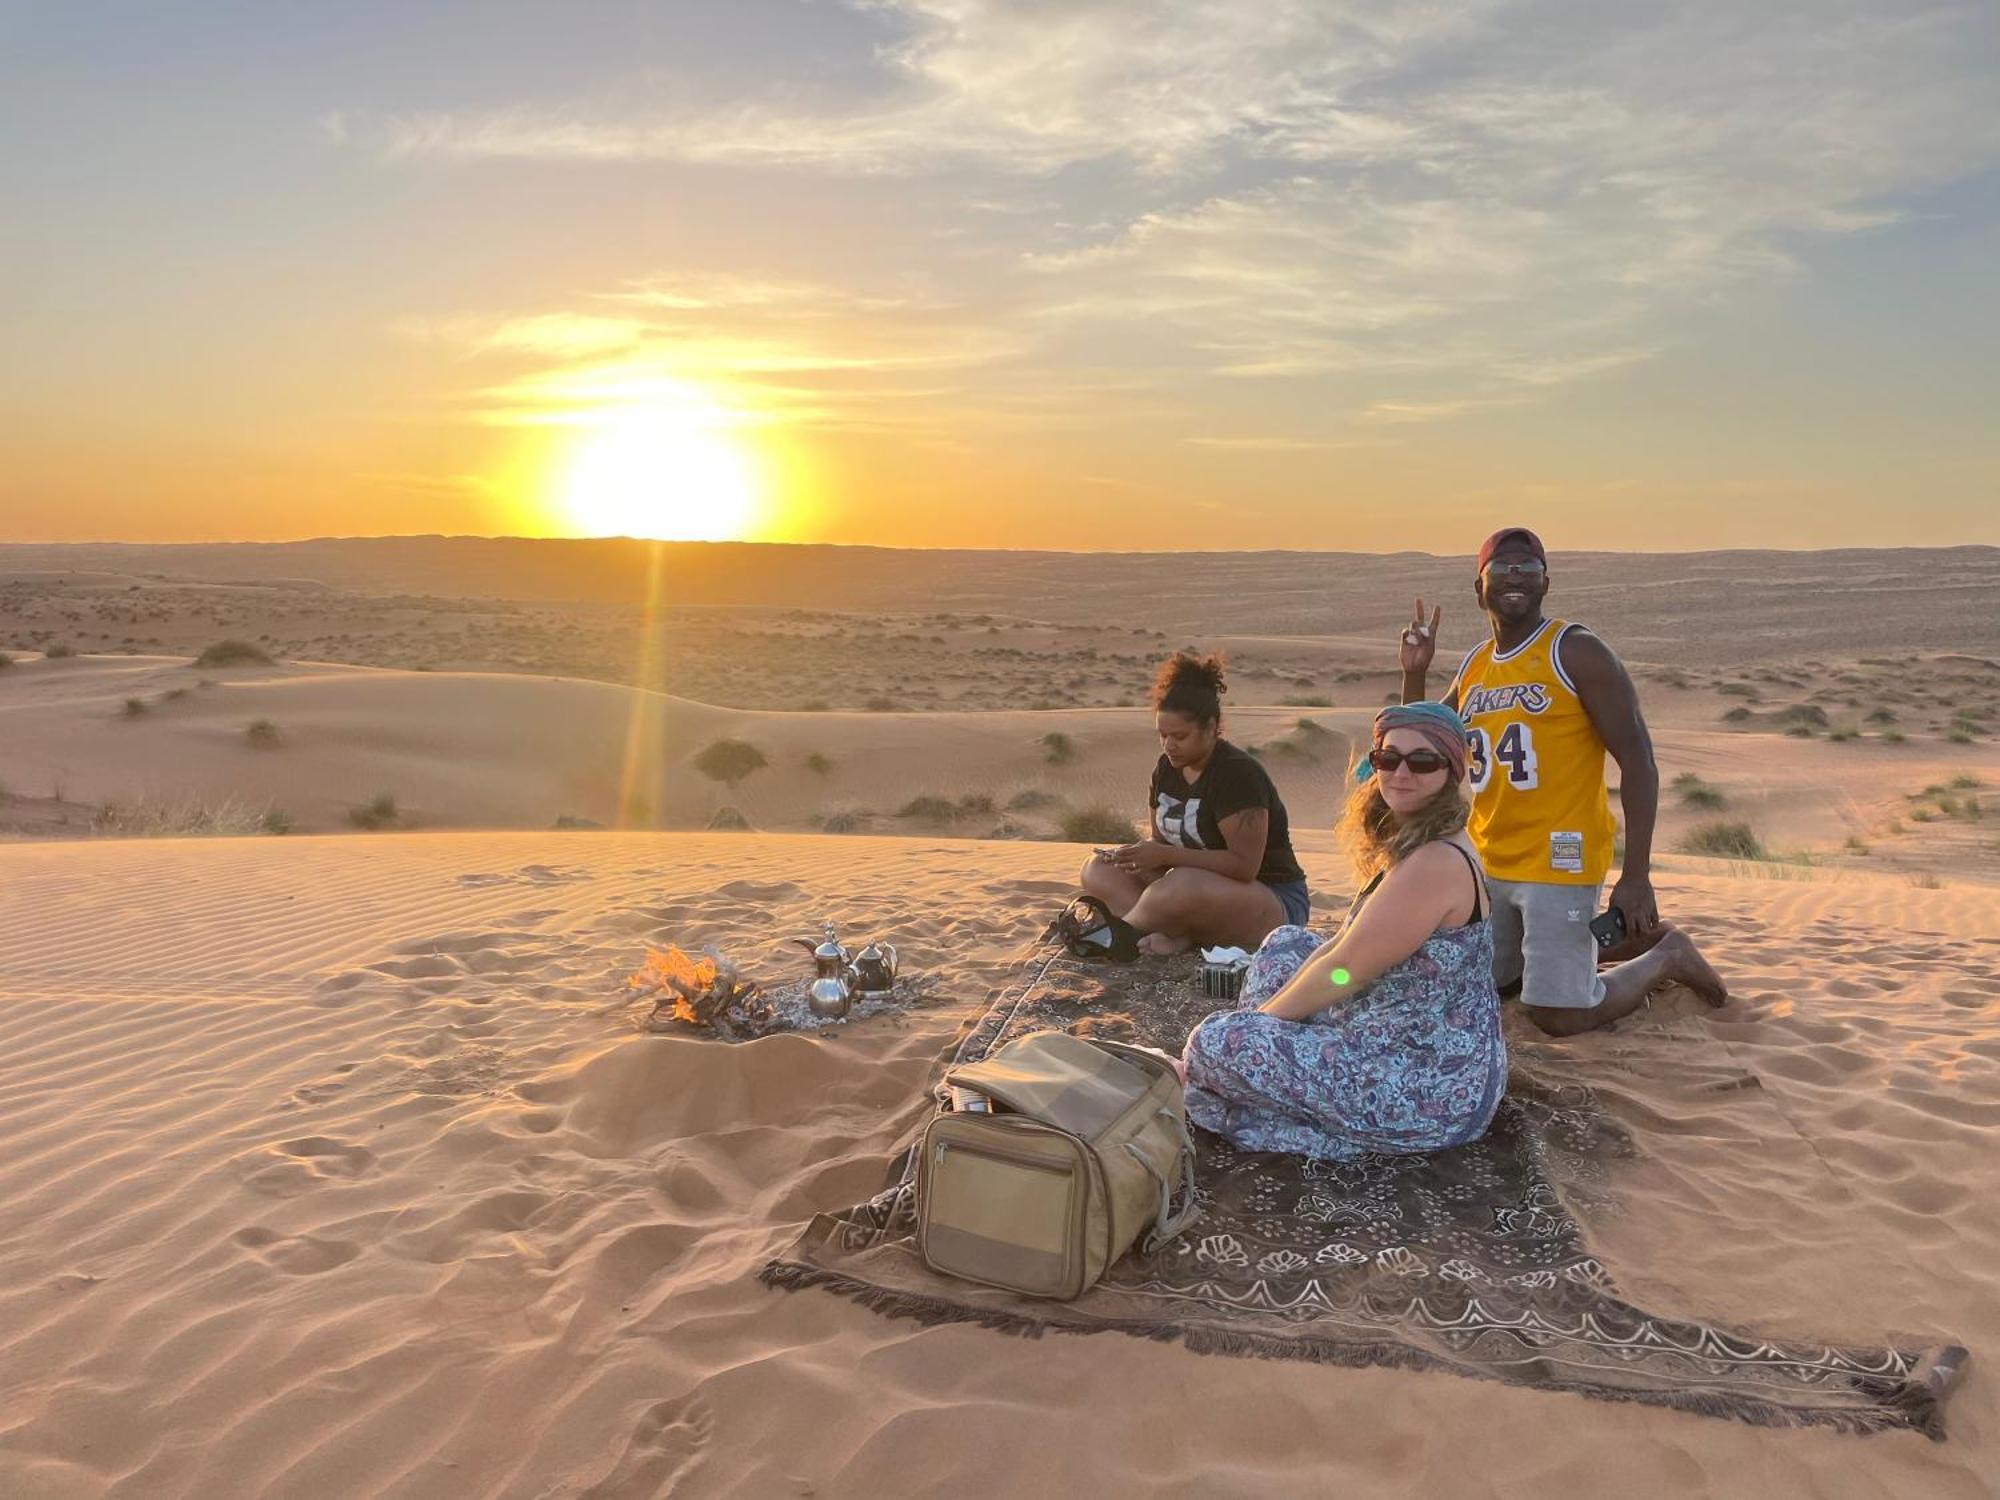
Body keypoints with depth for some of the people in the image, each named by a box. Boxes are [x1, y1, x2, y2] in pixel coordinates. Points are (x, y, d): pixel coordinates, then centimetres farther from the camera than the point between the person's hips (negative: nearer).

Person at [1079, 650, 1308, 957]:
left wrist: (1166, 855, -28)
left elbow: (1245, 865, -25)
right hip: (1202, 888, 9)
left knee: (1187, 887, -40)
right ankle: (1171, 936, -26)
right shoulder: (1167, 768, 6)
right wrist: (1142, 853, -12)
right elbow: (1159, 840, 12)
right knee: (1098, 869, -3)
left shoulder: (1238, 773, -19)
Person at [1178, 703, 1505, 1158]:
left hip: (1430, 1093, -10)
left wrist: (1256, 1019, -4)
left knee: (1215, 1042, -18)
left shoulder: (1437, 863, -22)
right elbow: (1339, 948, 12)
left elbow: (1343, 972, -18)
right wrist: (1257, 1022, 4)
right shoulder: (1410, 846, 10)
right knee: (1287, 943, 20)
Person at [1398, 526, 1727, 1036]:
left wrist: (1636, 876, -22)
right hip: (1488, 864, 7)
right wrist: (1414, 673, 1)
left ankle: (1665, 956, 20)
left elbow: (1638, 762, -15)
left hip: (1559, 863, -7)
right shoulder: (1473, 665, 9)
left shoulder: (1576, 652, -11)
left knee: (1559, 1017, -7)